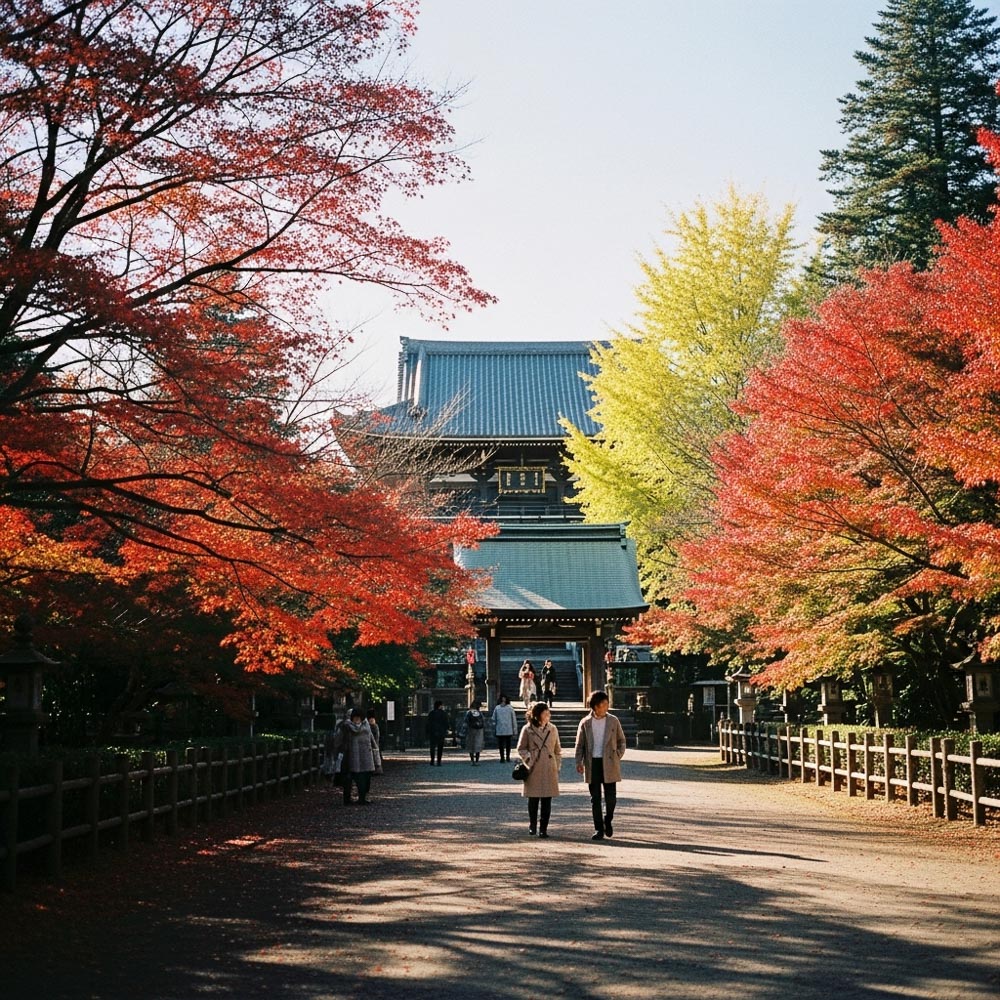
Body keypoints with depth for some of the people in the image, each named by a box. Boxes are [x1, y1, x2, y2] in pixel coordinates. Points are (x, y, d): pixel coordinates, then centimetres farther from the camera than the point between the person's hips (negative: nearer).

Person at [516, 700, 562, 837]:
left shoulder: (552, 729, 8)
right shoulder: (528, 730, -1)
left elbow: (557, 750, 14)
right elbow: (521, 749, 5)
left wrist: (557, 766, 8)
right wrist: (529, 759, -9)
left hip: (549, 770, 2)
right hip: (534, 770, -2)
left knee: (547, 801, -1)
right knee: (533, 799, 5)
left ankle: (543, 828, 6)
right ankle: (532, 826, 24)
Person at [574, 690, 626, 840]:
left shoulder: (613, 721, 4)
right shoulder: (585, 723, 4)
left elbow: (621, 740, 12)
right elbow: (580, 744, 6)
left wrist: (618, 757, 2)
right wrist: (579, 762, -4)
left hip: (609, 764, 0)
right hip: (592, 764, 0)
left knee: (611, 797, 0)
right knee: (595, 798, 2)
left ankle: (608, 821, 27)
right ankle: (599, 830, 8)